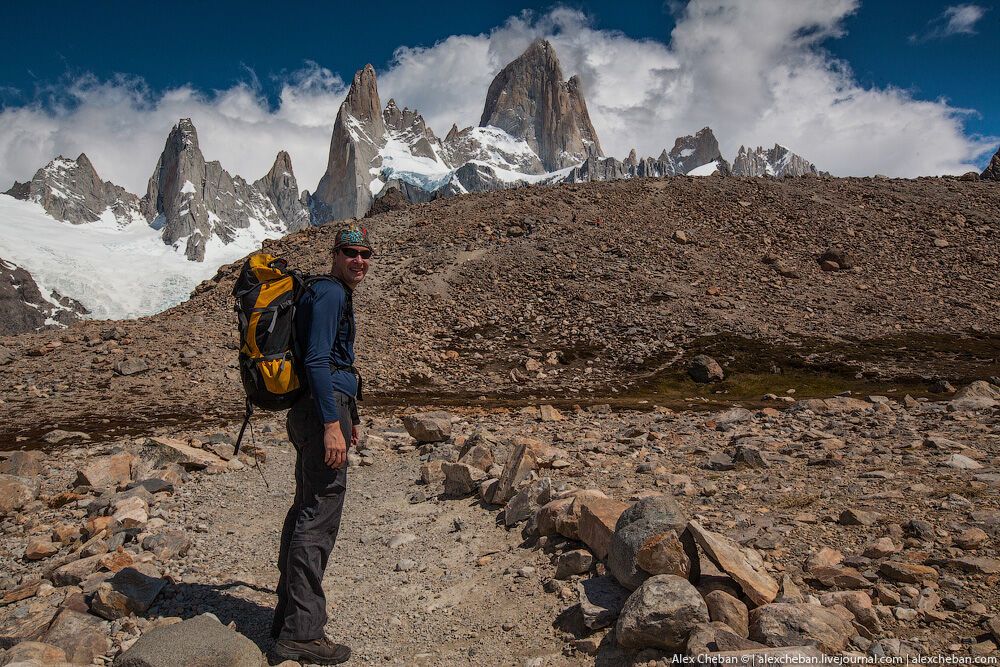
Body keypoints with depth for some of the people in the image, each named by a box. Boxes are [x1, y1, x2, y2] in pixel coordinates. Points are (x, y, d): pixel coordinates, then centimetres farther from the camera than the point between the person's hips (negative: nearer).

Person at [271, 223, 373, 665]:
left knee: (306, 509, 15)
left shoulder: (333, 295, 22)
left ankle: (289, 616, 27)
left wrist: (348, 417, 28)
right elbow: (316, 360, -20)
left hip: (315, 410, 11)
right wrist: (332, 423, -24)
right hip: (324, 410, -11)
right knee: (319, 518, -7)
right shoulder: (329, 294, -10)